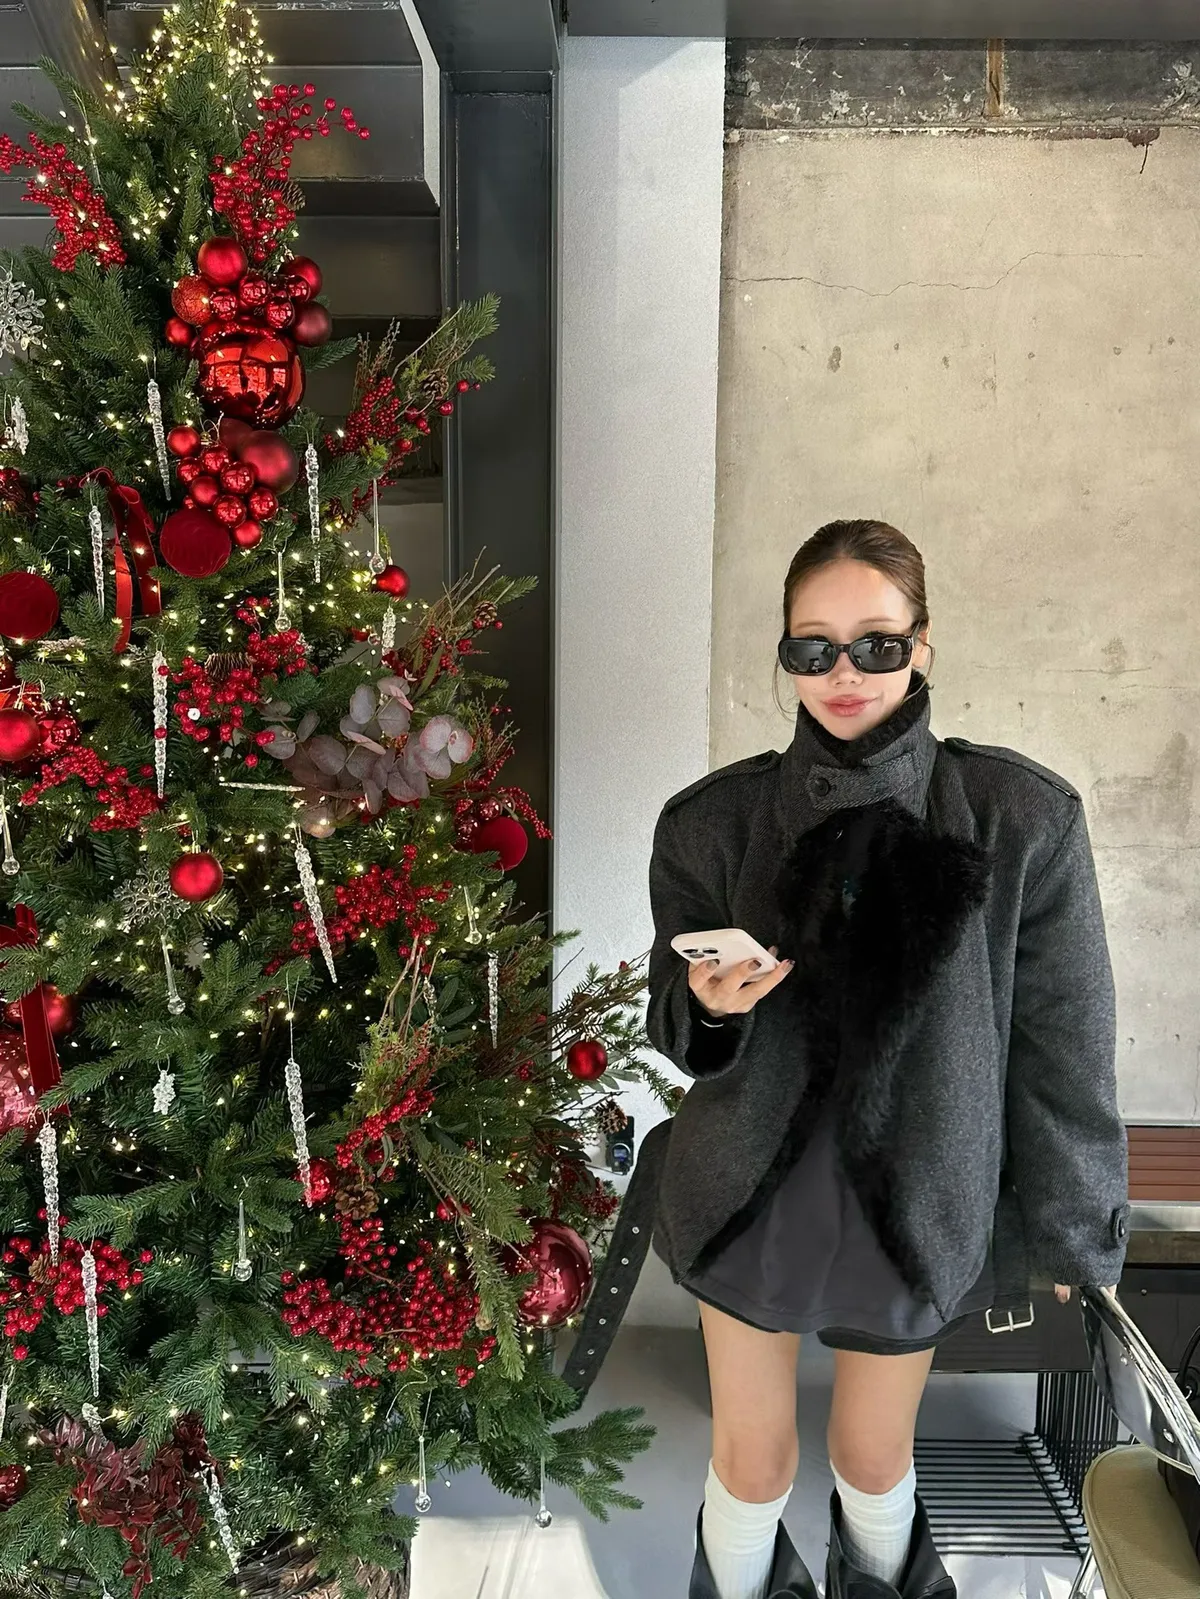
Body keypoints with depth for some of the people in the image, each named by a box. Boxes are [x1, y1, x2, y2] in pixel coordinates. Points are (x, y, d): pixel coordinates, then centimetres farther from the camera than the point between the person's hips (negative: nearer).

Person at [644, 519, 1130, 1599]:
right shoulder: (714, 821, -9)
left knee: (875, 1457, 21)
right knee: (752, 1461, 17)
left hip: (917, 1197, 0)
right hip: (750, 1188, 1)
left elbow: (1062, 1043, -5)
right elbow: (673, 1028, 0)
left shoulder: (1022, 818, -14)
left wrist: (1067, 1226, 1)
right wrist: (710, 1006, -23)